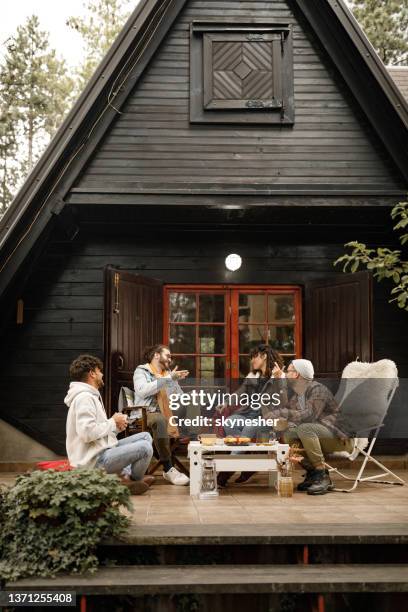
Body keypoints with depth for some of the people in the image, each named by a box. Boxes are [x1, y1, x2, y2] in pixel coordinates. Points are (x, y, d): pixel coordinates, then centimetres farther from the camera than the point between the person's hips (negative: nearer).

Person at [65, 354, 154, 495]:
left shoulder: (90, 395, 18)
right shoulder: (84, 397, -17)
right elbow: (87, 433, -29)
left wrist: (116, 425, -1)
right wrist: (113, 422, -15)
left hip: (102, 450, 11)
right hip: (94, 460, -11)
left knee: (145, 437, 11)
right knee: (144, 448, -20)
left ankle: (125, 475, -1)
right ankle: (133, 481, 6)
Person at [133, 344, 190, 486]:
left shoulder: (169, 373, 23)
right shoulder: (141, 371, 5)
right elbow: (142, 391, -17)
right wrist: (168, 379, -18)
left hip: (167, 415, 6)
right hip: (146, 414, -6)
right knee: (160, 420, -39)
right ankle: (168, 469, -35)